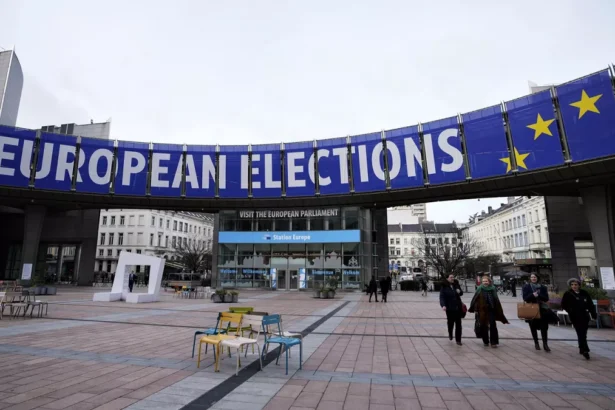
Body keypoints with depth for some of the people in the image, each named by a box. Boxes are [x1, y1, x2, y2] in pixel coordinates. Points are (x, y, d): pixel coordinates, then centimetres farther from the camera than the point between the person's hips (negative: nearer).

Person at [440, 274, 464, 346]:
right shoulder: (444, 287, -8)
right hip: (449, 308, -3)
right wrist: (443, 305, -29)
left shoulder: (456, 285, 3)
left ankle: (458, 340, 13)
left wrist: (459, 291, -5)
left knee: (458, 324, 3)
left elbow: (461, 292, 19)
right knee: (450, 322, 8)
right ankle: (450, 334, 38)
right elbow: (442, 297, -14)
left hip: (458, 307, 3)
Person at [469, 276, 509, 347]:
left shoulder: (493, 289, -1)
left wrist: (499, 311, 1)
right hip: (482, 311, 0)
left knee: (493, 326, -4)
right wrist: (475, 309, -9)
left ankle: (494, 342, 4)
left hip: (491, 310, 0)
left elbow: (496, 301, 2)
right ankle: (486, 341, 21)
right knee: (483, 326, 7)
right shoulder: (480, 289, -5)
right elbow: (475, 299, -5)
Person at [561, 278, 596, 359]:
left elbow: (590, 304, 9)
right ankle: (585, 350, -9)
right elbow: (564, 305, -2)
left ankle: (582, 349, 27)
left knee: (583, 333, 11)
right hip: (575, 317, -4)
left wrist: (593, 314, 3)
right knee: (581, 333, -8)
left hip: (585, 316, 4)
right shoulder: (568, 294, -4)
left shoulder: (584, 293, 6)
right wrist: (571, 312, -13)